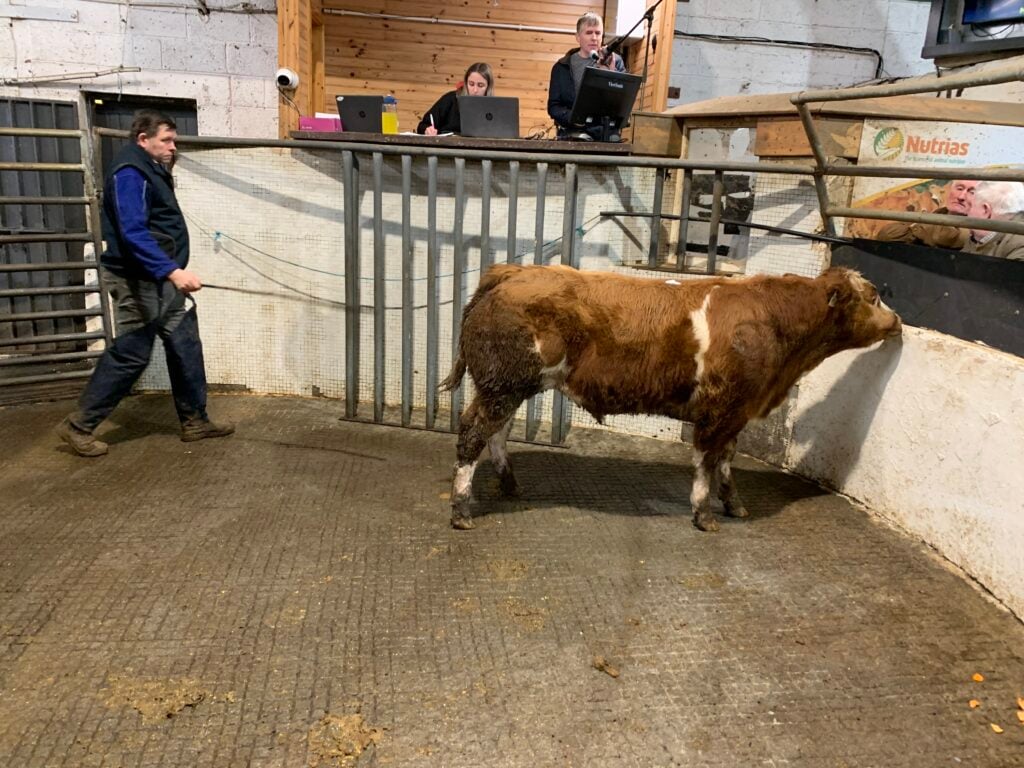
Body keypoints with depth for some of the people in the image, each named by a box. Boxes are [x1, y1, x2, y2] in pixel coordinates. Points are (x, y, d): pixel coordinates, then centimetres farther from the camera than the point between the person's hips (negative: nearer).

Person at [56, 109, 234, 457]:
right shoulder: (129, 174, -17)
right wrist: (172, 271, -38)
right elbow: (133, 234, -29)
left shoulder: (153, 171, 15)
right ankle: (79, 425, 10)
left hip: (162, 280, 10)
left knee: (185, 346, 10)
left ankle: (195, 421, 18)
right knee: (130, 355, -3)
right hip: (140, 282, -10)